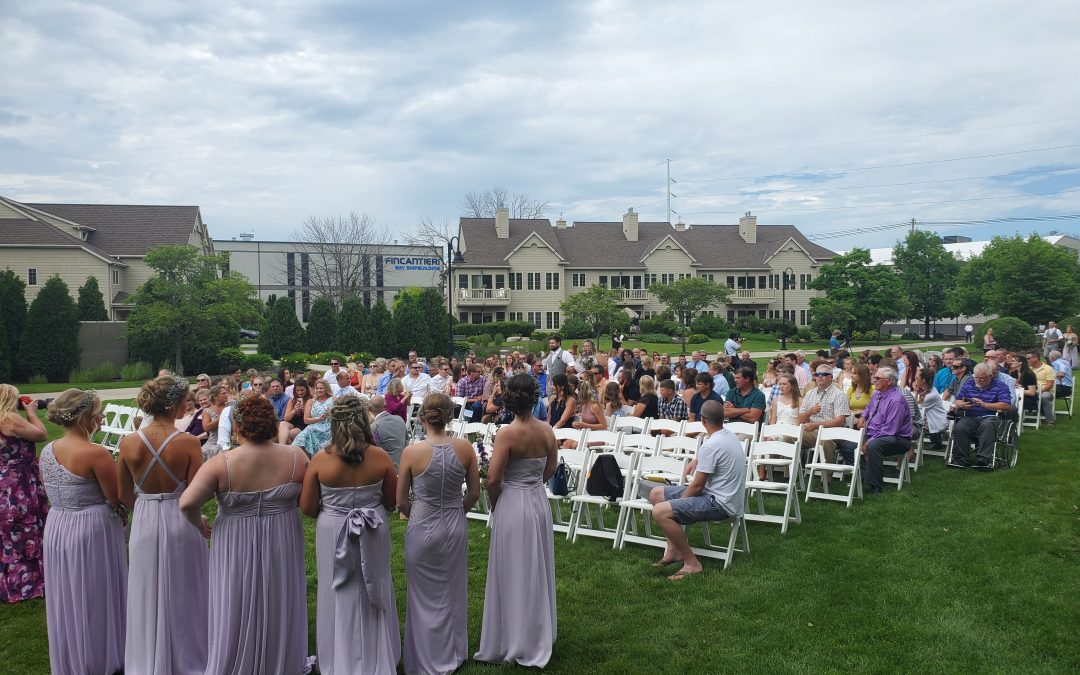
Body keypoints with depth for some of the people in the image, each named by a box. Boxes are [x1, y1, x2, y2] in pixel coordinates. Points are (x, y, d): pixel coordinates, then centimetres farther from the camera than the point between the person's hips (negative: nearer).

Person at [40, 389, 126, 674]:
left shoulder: (46, 451, 2)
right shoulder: (95, 454, -21)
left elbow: (52, 493, 13)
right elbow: (118, 499, -17)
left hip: (56, 528, 7)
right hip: (93, 531, -7)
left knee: (67, 598, 19)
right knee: (95, 598, 9)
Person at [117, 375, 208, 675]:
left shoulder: (129, 443, -8)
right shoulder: (188, 443, -18)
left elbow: (123, 495, 3)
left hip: (144, 523, 3)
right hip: (180, 523, -3)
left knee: (149, 597, 18)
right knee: (183, 595, 15)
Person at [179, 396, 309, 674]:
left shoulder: (221, 464, -17)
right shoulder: (296, 457, -12)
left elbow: (187, 503, -21)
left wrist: (200, 525, -1)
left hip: (236, 547, -2)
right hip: (282, 545, 2)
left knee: (239, 611, 16)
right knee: (279, 607, 20)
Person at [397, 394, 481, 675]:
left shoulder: (412, 452, -15)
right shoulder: (465, 447, -10)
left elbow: (401, 501, -7)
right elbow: (474, 493, 0)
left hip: (422, 528, -2)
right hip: (456, 526, 3)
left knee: (426, 596, 15)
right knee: (453, 592, 21)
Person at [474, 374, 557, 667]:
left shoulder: (507, 433, -18)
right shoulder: (547, 431, -3)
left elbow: (493, 479, -18)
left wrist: (494, 505, 0)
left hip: (512, 504, -5)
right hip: (539, 501, 5)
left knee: (514, 573, 7)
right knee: (537, 571, 19)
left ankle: (513, 643, 20)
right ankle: (539, 638, 33)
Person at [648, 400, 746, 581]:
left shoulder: (711, 445, -22)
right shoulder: (730, 436, 7)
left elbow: (697, 486, -16)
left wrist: (679, 501, 0)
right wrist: (697, 460, 27)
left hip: (720, 504, -10)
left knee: (660, 512, -26)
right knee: (656, 494, 12)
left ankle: (691, 563, -14)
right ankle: (674, 549, 12)